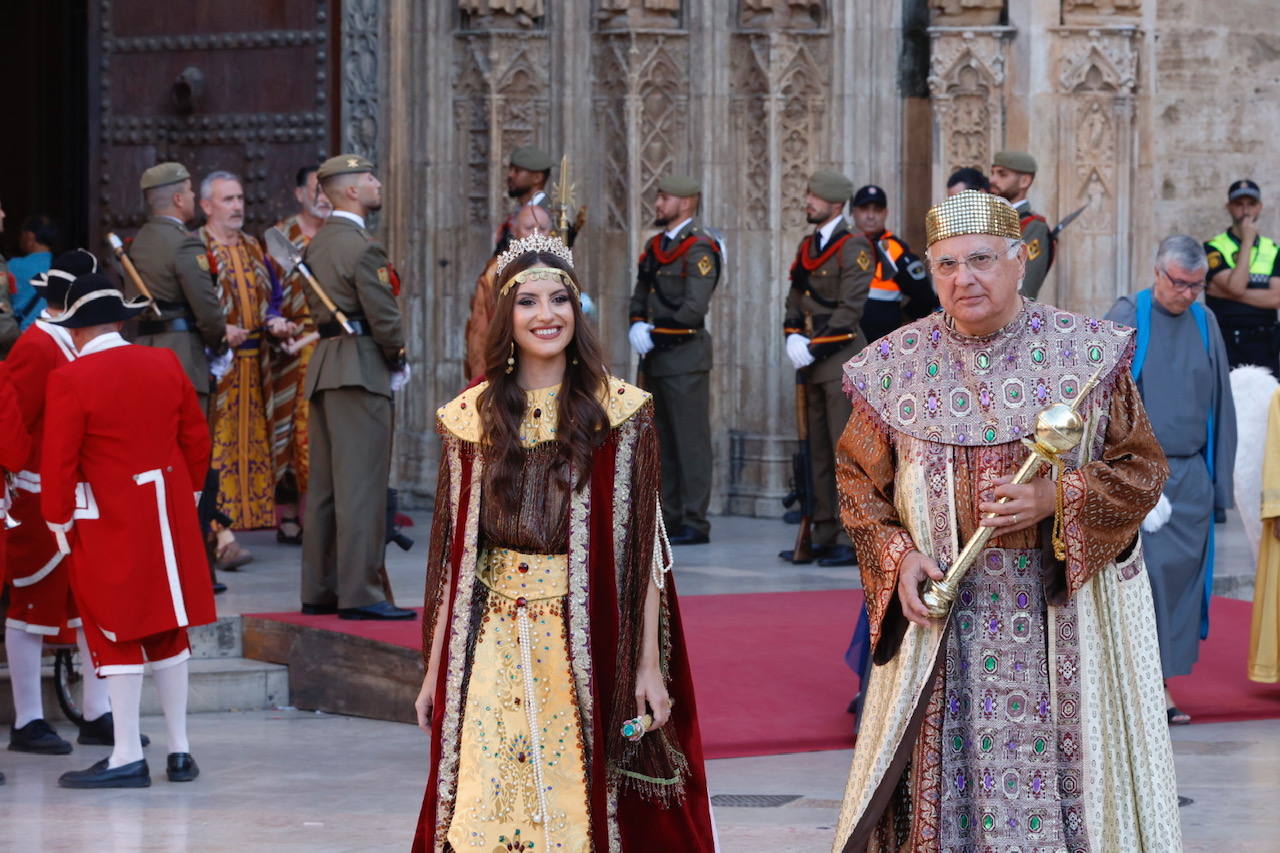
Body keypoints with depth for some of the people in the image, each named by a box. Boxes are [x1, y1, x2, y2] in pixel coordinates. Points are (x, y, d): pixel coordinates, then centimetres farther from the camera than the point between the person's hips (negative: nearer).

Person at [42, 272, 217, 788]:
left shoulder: (70, 380, -14)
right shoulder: (166, 364, 3)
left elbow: (59, 462, -14)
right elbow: (196, 438, 9)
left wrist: (59, 524, -2)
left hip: (108, 522, -5)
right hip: (168, 513, 5)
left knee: (117, 636, 1)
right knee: (168, 631, 13)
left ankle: (128, 757, 1)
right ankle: (179, 751, 17)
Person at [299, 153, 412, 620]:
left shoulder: (318, 243, 14)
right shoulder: (362, 248, -14)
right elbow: (384, 316, -16)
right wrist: (399, 361, 1)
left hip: (323, 367, 9)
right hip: (361, 369, -9)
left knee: (325, 483, 12)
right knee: (361, 483, -8)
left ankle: (318, 589, 15)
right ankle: (360, 593, -9)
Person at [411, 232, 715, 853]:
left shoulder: (622, 412, -2)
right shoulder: (471, 417, 5)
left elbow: (641, 548, -2)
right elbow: (453, 556, 8)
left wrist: (649, 664, -7)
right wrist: (435, 672, 6)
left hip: (589, 650, -2)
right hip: (493, 654, 2)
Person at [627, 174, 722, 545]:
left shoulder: (699, 248, -11)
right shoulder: (655, 246, 16)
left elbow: (694, 307, -18)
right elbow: (640, 297, 19)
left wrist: (654, 334, -14)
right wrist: (637, 327, -1)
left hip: (684, 356, -9)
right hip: (655, 361, 9)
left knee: (691, 441, -7)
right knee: (664, 442, 11)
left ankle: (695, 523, -6)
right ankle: (669, 518, 16)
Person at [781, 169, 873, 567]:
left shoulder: (855, 247, -8)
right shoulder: (807, 246, 16)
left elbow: (850, 309, -14)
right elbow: (795, 299, 17)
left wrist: (814, 348, -14)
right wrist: (794, 338, -1)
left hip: (841, 361, -8)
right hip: (813, 366, 8)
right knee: (818, 453, 9)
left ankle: (852, 539, -7)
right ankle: (824, 535, 14)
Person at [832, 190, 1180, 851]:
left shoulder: (1088, 353, -2)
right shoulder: (897, 365, 3)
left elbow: (1143, 468, 1)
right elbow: (858, 478, 10)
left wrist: (1058, 498, -15)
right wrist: (897, 554, -7)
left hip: (1063, 611, -1)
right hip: (943, 610, 1)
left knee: (1061, 760, -2)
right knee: (945, 771, 2)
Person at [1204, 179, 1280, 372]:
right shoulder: (1214, 249, 2)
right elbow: (1235, 286, -13)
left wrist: (1227, 293, -9)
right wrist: (1247, 241, -6)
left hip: (1264, 348, 3)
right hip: (1227, 346, -3)